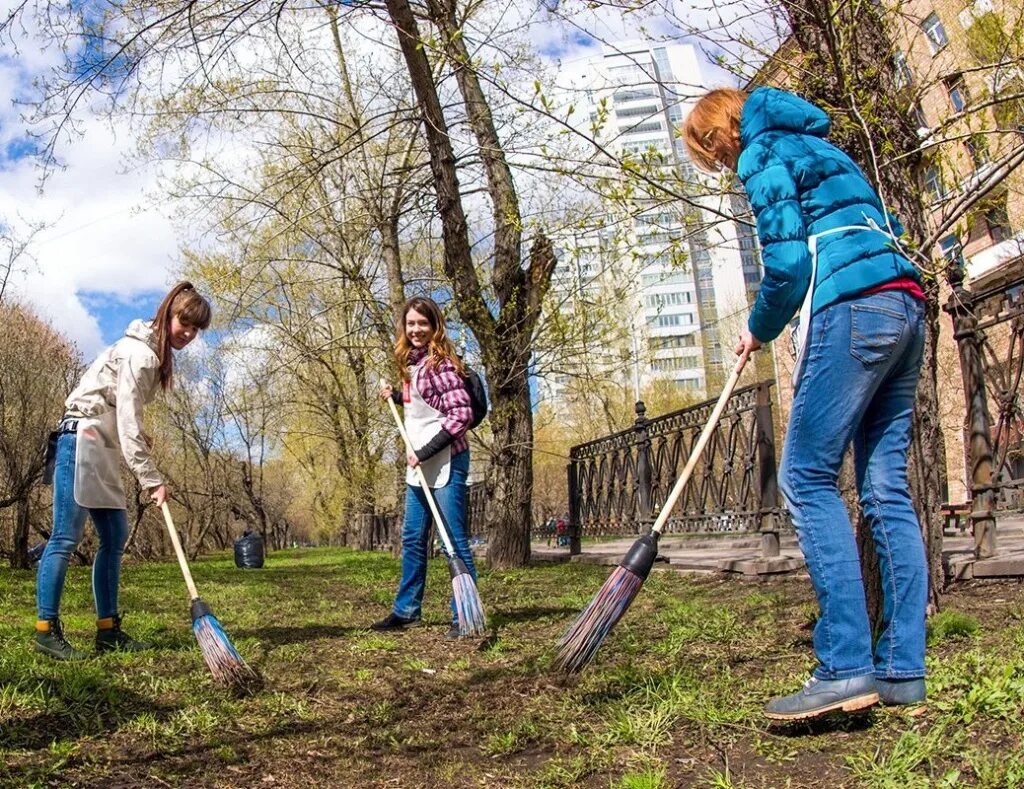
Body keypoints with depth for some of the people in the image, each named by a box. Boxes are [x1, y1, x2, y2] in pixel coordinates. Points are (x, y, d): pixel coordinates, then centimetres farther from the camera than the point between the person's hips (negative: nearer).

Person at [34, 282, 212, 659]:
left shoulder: (156, 353, 14)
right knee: (67, 535, -10)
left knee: (114, 536, 6)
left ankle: (108, 629, 10)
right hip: (82, 438, -10)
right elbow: (128, 421, -21)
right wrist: (152, 479, -22)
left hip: (103, 446, 10)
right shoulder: (140, 353, -16)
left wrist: (143, 451, 1)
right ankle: (46, 630, -4)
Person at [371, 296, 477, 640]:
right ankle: (406, 611, 27)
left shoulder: (440, 362, -13)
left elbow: (461, 414, -20)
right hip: (419, 465, 10)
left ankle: (465, 616, 8)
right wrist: (396, 396, 10)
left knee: (454, 540, -2)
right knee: (412, 539, 15)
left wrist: (426, 452, -19)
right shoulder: (412, 363, 13)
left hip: (446, 461, -9)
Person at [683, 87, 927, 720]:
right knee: (886, 486, 4)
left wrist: (759, 330, 8)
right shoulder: (817, 149, 30)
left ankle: (847, 667, -16)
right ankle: (902, 670, 5)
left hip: (854, 310, -9)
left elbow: (787, 262, -10)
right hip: (906, 308, 9)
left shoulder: (762, 153, 2)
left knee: (807, 476, -11)